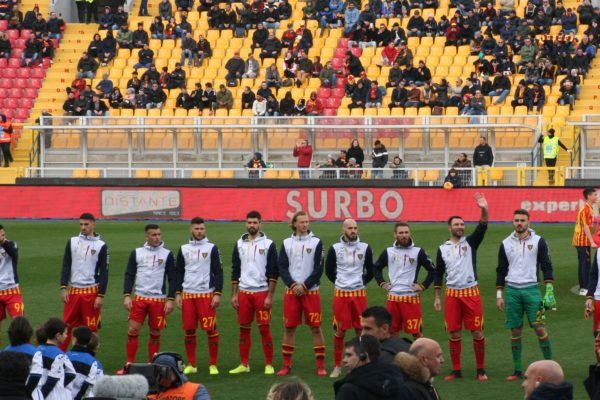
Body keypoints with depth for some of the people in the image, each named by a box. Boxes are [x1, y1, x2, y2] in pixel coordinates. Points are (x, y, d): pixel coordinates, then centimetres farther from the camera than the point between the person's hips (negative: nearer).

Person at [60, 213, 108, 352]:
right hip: (73, 291, 2)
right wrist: (63, 288, -1)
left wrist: (101, 295, -7)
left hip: (91, 292, -2)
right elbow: (66, 266, 8)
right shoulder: (72, 242, 8)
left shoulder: (101, 245, 0)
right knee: (66, 326, 1)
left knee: (91, 328, 1)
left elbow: (104, 272, -1)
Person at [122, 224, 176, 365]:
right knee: (132, 329, -7)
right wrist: (127, 295, -4)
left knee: (155, 333, 5)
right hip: (140, 298, 1)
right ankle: (129, 364, -1)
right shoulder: (137, 253, 5)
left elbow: (172, 278, 3)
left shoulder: (167, 254, 2)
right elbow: (129, 275, 6)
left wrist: (170, 299, -4)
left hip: (159, 299, 0)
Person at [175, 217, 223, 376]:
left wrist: (217, 293, -7)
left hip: (206, 294, -3)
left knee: (211, 330, -6)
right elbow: (178, 272, 14)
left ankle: (213, 364, 2)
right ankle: (191, 364, 12)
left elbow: (218, 272, 1)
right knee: (189, 330, 3)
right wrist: (178, 294, 6)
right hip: (188, 295, 3)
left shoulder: (211, 248, 2)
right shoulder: (184, 249, 11)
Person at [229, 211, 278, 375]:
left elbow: (273, 273, -5)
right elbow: (235, 271, 13)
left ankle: (269, 365, 2)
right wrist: (234, 295, 7)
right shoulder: (240, 244, 9)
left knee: (264, 328, -4)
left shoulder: (268, 244, -3)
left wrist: (270, 296, -10)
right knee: (244, 329, 6)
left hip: (262, 292, -4)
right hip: (244, 292, 4)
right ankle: (244, 364, 13)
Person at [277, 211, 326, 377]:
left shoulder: (316, 242, 0)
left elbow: (319, 269, -4)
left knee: (315, 327, -2)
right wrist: (293, 285, -10)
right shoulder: (287, 243, 7)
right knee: (289, 327, 3)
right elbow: (282, 267, 4)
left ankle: (320, 366, 1)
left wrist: (304, 286, -10)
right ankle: (286, 365, 10)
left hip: (311, 291, -2)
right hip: (291, 291, 2)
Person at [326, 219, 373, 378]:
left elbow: (370, 272, 13)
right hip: (340, 293, -1)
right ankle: (337, 366, 9)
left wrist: (361, 282, 5)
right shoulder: (335, 248, 1)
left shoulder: (365, 248, 3)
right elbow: (329, 270, 11)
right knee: (339, 330, 1)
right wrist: (338, 282, 6)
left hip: (359, 293, 1)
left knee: (361, 330, 2)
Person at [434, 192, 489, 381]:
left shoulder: (470, 242, 3)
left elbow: (482, 227, -15)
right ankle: (456, 370, 12)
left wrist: (484, 210, -32)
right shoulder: (443, 248, 8)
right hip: (452, 294, 2)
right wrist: (437, 297, 9)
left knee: (477, 332, -3)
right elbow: (438, 274, 12)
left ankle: (480, 369, 7)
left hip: (471, 292, -1)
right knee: (454, 333, 4)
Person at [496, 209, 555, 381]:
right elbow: (501, 270, 13)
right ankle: (517, 370, 9)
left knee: (539, 327, -10)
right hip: (512, 290, 2)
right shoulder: (506, 243, 8)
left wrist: (549, 290, -8)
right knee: (515, 331, 4)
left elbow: (546, 266, 1)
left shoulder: (538, 241, 1)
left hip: (531, 289, -2)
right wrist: (499, 295, 9)